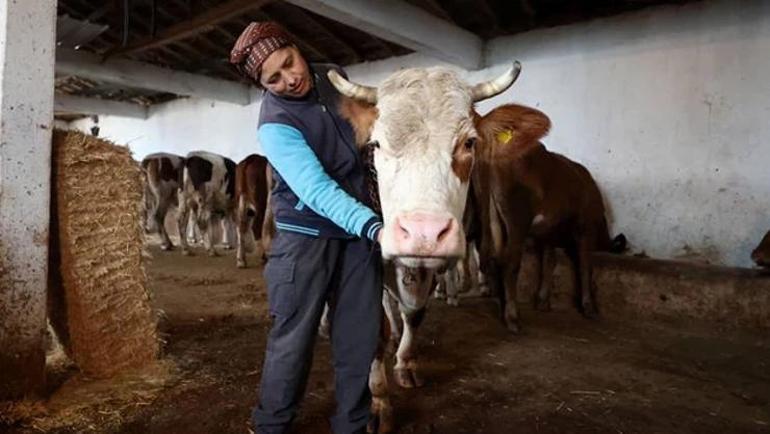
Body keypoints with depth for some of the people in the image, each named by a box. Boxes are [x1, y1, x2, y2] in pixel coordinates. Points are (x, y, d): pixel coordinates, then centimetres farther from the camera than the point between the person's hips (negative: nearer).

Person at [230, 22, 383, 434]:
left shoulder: (335, 77, 2)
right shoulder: (275, 125, -19)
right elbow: (318, 192, -30)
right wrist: (375, 227, -43)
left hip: (357, 230, 6)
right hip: (306, 234, -5)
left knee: (360, 336, 9)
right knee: (293, 337, 3)